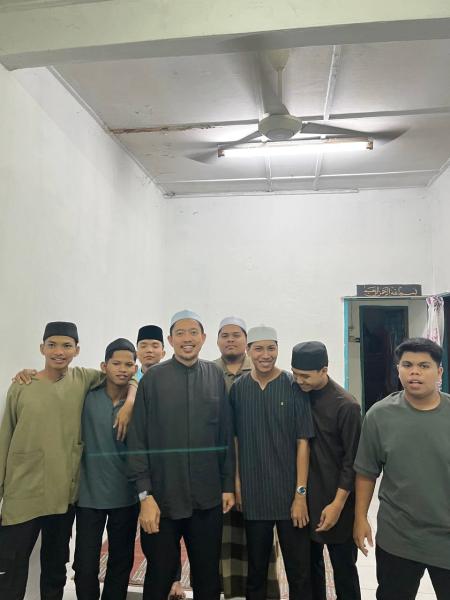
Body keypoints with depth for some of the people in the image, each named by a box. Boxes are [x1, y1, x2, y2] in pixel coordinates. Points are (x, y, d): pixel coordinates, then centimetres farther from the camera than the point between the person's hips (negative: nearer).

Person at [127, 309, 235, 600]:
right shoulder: (153, 378, -6)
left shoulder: (215, 376, 1)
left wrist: (228, 485, 4)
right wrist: (145, 495, -9)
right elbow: (138, 440, -6)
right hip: (162, 497, -2)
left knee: (208, 576, 16)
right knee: (160, 576, 13)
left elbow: (226, 435, 4)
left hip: (208, 498, 2)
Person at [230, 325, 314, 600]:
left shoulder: (294, 386, -7)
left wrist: (301, 494, -9)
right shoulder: (238, 388, -1)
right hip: (253, 495, 2)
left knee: (299, 571, 10)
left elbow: (303, 442, -7)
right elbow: (235, 439, 5)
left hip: (290, 494, -2)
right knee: (256, 569, 17)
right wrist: (237, 484, 2)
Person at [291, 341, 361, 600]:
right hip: (305, 495, 5)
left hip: (334, 500, -4)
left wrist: (338, 504, -13)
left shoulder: (346, 405, -16)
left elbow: (352, 460, -12)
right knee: (310, 562, 17)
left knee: (343, 567, 12)